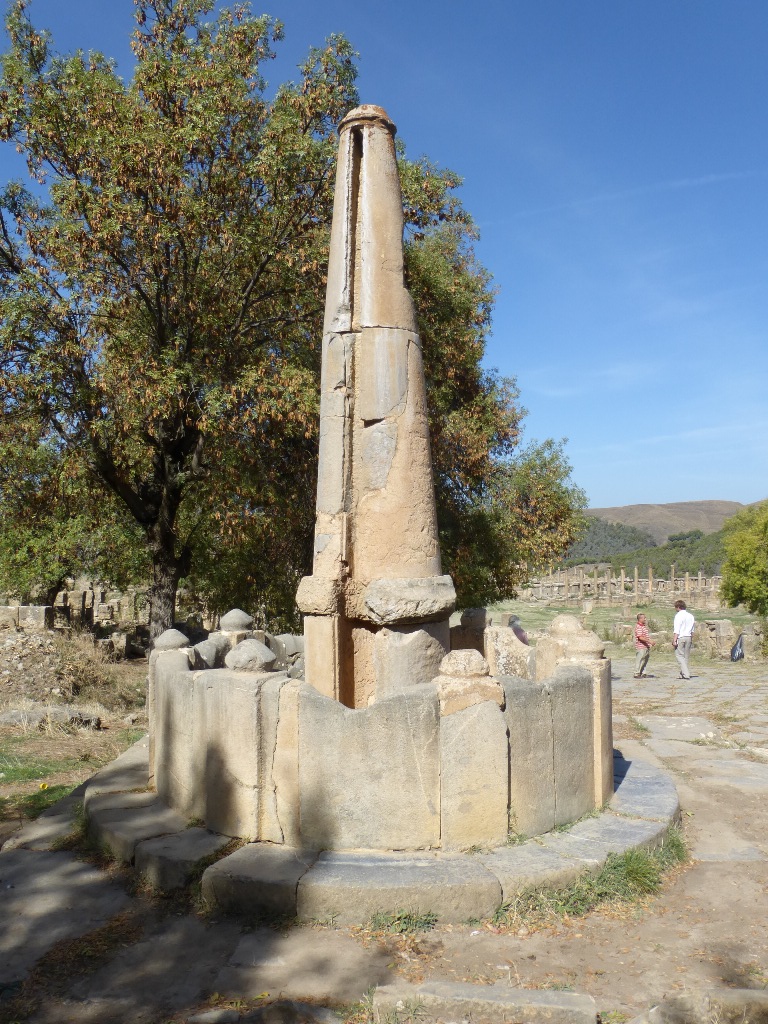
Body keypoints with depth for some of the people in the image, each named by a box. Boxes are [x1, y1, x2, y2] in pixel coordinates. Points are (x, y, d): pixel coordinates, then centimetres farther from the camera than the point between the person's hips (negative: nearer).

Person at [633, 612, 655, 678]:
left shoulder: (644, 626, 17)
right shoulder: (638, 627, -15)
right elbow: (640, 637, -23)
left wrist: (652, 642, 19)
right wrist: (649, 641, -24)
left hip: (646, 647, 10)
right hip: (641, 647, -10)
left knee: (645, 660, 14)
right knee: (639, 660, -5)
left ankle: (643, 673, 22)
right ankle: (637, 674, 0)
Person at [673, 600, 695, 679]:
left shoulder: (678, 615, -9)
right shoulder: (691, 616, 13)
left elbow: (677, 629, -15)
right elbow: (692, 630, 14)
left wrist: (674, 640, -17)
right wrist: (691, 639, 19)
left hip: (680, 637, -7)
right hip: (688, 637, 7)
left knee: (680, 656, -5)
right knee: (685, 656, 12)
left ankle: (686, 674, -15)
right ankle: (683, 674, 14)